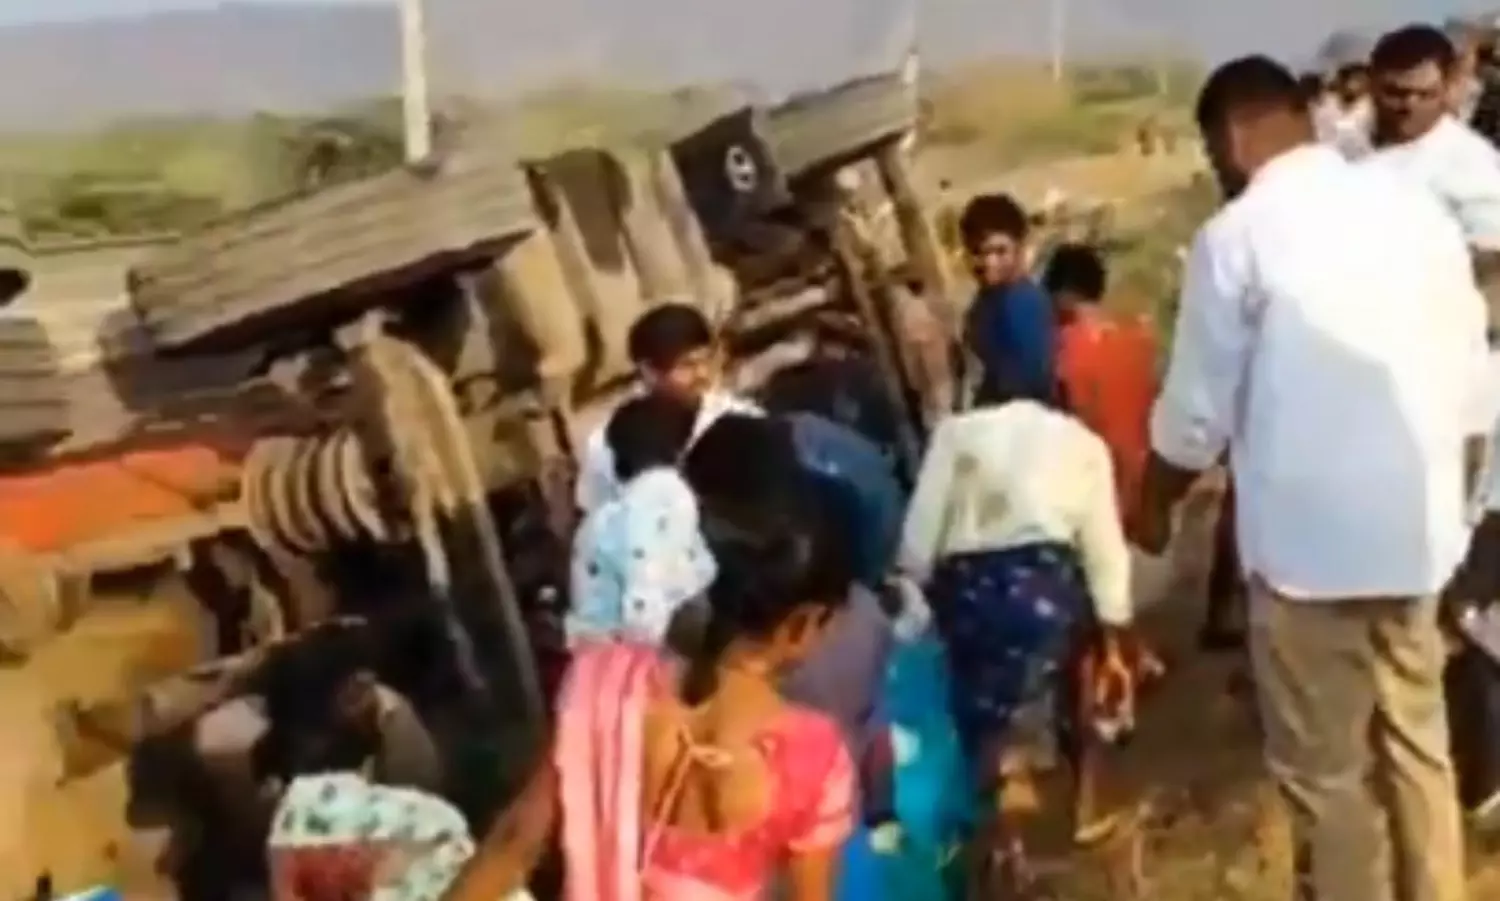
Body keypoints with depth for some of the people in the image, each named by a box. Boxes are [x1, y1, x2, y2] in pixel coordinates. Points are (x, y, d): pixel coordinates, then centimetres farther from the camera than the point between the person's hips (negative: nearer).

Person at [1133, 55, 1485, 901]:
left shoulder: (1237, 236, -13)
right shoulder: (1417, 204, 2)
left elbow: (1198, 414, -7)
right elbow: (1468, 370, 8)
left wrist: (1154, 504, 12)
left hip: (1311, 541, -6)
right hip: (1419, 527, 6)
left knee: (1326, 770, 9)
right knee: (1417, 742, 21)